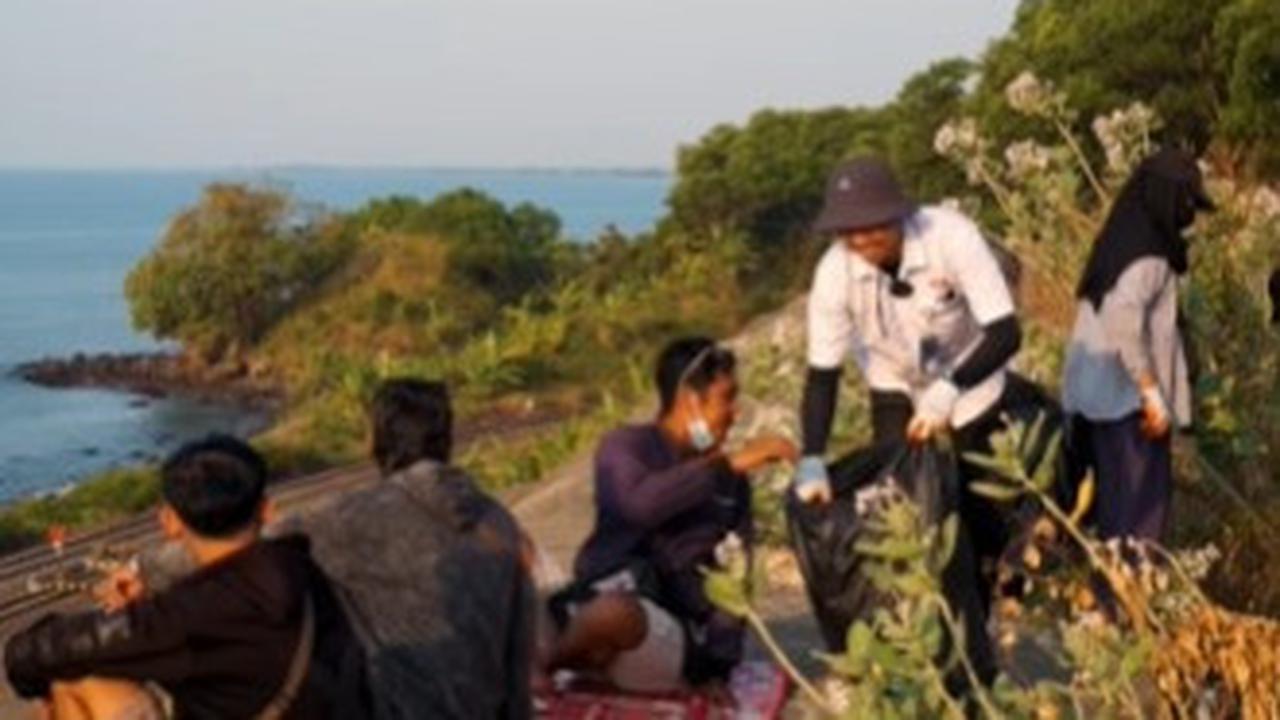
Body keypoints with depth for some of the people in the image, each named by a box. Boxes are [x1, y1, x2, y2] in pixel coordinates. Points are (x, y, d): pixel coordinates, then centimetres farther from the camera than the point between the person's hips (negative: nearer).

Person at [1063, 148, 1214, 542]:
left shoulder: (1121, 240, 11)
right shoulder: (1147, 254, -16)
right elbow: (1124, 321, -26)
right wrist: (1153, 395, -23)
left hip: (1101, 391, 9)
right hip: (1127, 394, -9)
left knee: (1114, 490, 16)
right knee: (1140, 494, -2)